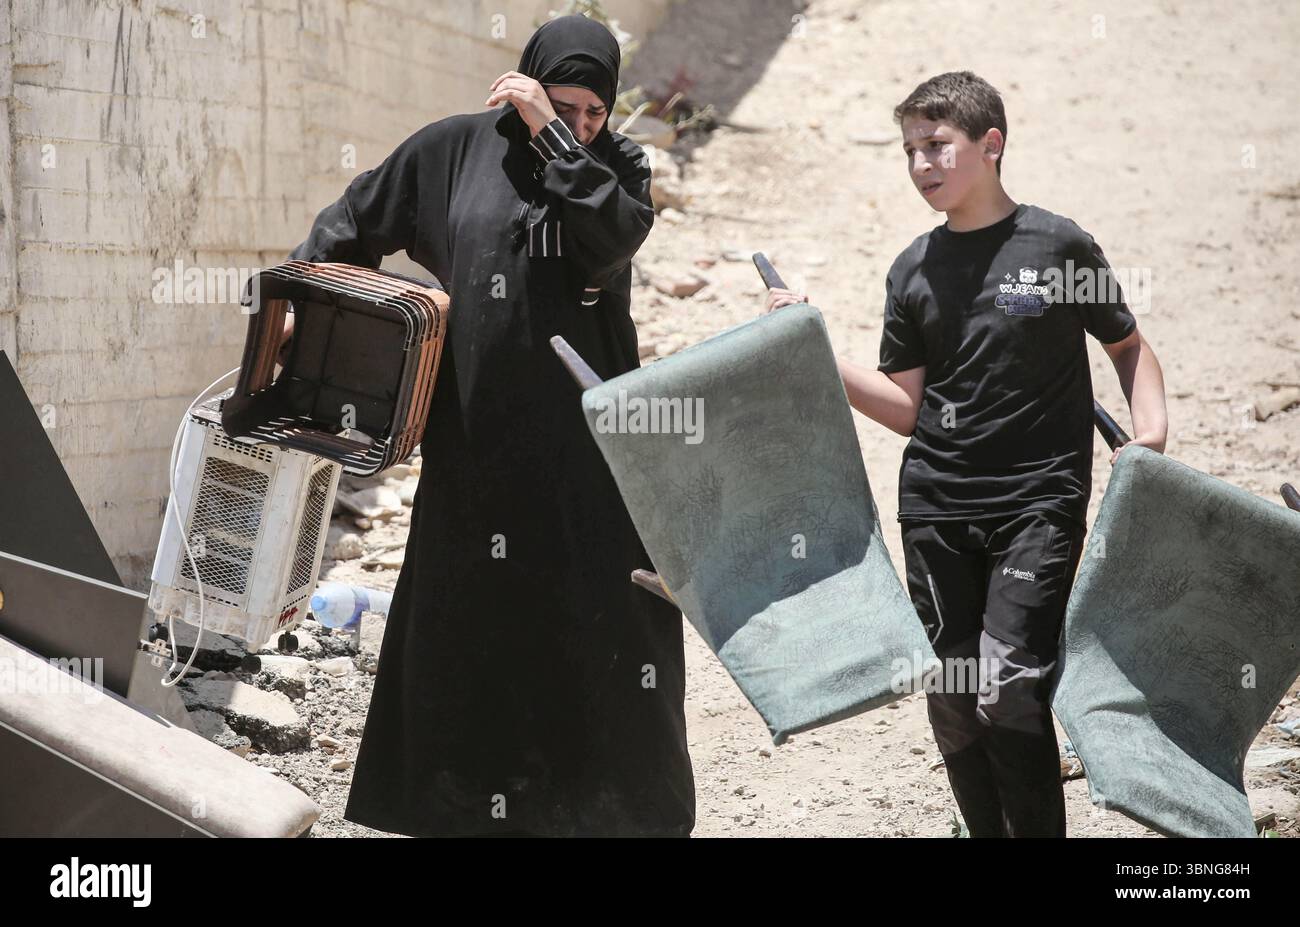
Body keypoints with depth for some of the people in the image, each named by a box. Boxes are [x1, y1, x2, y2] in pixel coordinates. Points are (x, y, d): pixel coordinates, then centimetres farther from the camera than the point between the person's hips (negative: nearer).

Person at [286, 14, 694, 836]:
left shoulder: (617, 166, 5)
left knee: (611, 626, -2)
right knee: (477, 623, 5)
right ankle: (470, 804, 15)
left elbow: (610, 237, -17)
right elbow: (352, 226, 13)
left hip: (588, 442, 0)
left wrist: (552, 137, -18)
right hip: (479, 438, 0)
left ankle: (627, 803, 8)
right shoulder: (455, 150, 4)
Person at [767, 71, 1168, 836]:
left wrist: (1151, 432, -7)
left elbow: (1129, 345, 10)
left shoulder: (1058, 246, -2)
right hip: (937, 505, 4)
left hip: (1038, 503, -4)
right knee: (951, 693, 7)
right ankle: (990, 831, 23)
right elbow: (908, 407, 9)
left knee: (1009, 688, -15)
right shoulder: (914, 271, 9)